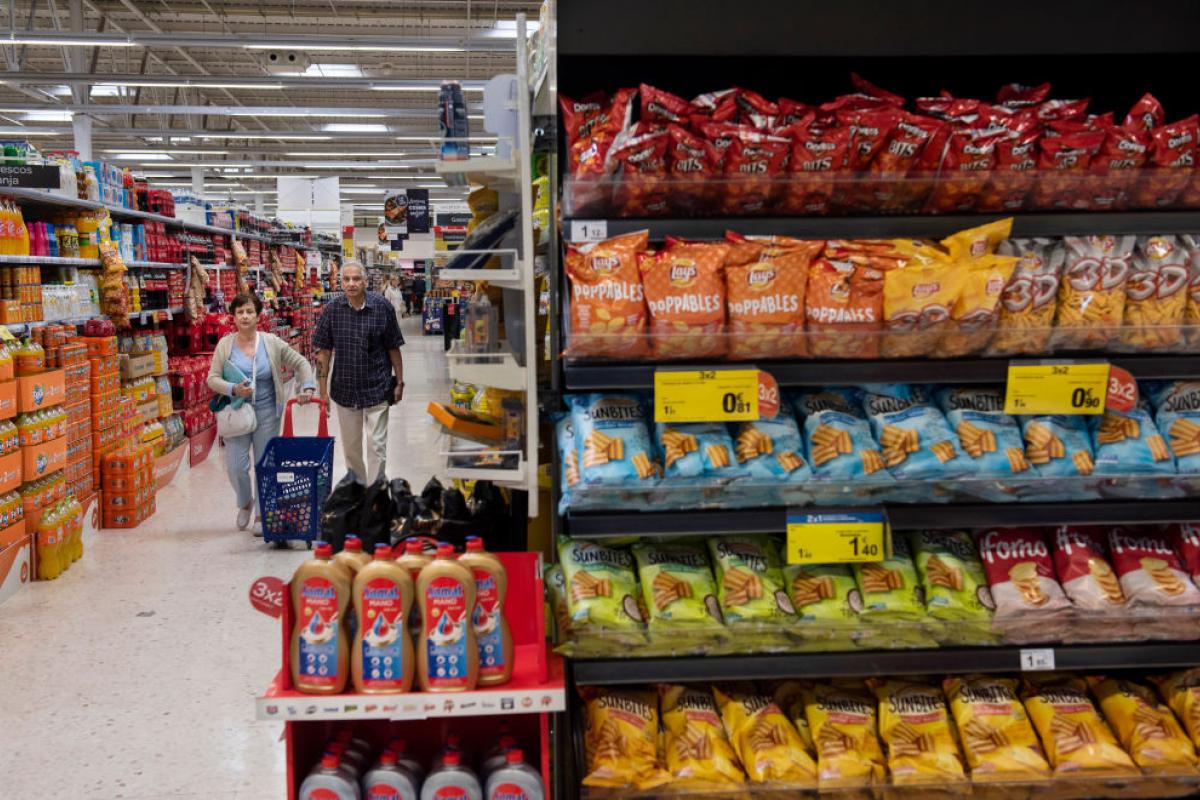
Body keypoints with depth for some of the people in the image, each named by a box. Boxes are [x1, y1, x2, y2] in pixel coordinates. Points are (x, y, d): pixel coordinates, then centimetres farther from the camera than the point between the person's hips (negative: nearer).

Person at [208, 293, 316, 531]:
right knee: (236, 467, -2)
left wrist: (307, 387, -8)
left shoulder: (271, 343, 0)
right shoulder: (225, 344, 0)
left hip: (267, 413, 0)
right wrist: (233, 389, -19)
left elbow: (300, 363, 7)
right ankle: (245, 503, 27)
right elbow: (212, 378, -2)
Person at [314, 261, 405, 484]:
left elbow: (393, 348, -1)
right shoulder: (332, 309, -6)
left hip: (377, 389, -2)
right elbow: (324, 351, -2)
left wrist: (399, 382, 1)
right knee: (350, 446, 17)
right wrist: (322, 390, -2)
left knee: (377, 445, -2)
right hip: (345, 389, 2)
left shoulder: (383, 307, -10)